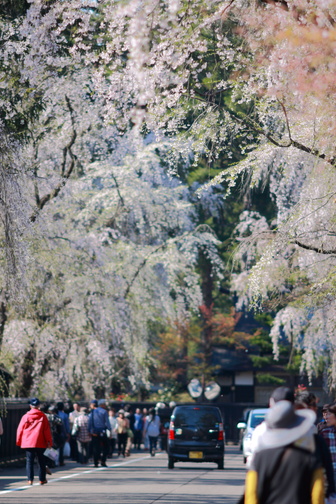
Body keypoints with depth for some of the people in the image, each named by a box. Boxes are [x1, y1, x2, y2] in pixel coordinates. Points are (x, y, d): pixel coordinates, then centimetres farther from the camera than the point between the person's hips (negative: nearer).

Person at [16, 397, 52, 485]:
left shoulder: (26, 416, 1)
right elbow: (47, 430, 0)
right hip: (40, 443, 0)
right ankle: (42, 479, 12)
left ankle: (30, 479, -5)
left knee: (29, 461, 3)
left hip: (28, 442, 0)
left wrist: (19, 442, 14)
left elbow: (20, 430, 5)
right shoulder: (43, 416, 0)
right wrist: (49, 441, 4)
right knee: (41, 461, 9)